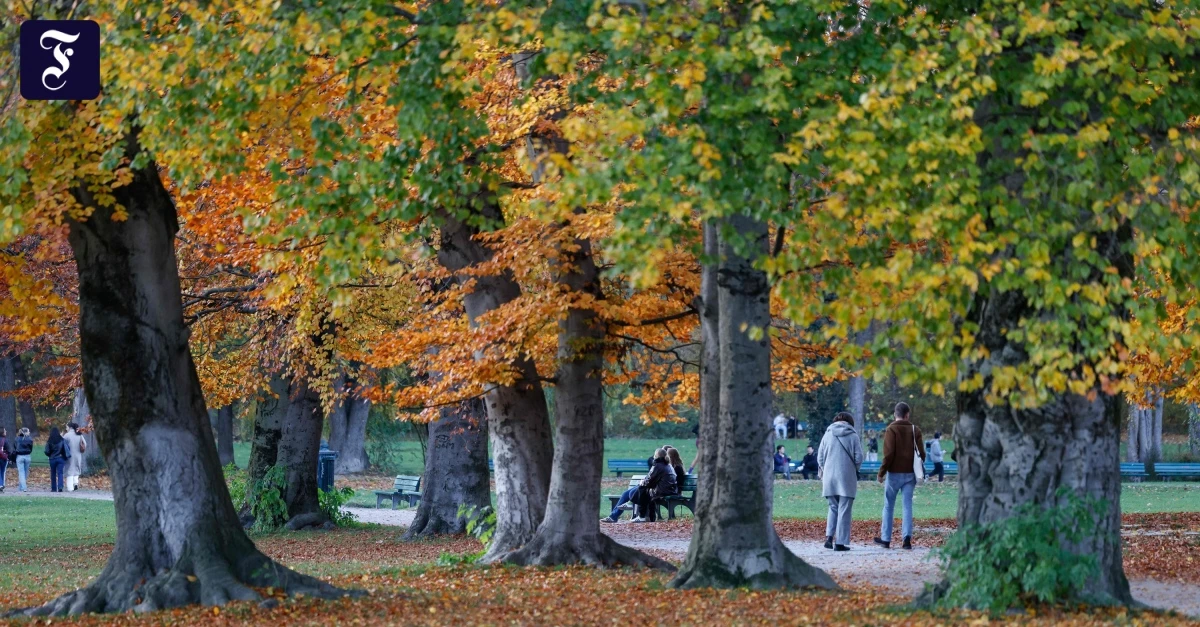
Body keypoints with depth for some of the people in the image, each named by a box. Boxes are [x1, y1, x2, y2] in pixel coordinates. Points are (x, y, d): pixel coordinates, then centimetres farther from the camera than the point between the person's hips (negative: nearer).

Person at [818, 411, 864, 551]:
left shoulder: (828, 435, 6)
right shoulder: (853, 436, -2)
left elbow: (820, 458, 6)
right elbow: (859, 458, -3)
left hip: (829, 478, 3)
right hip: (847, 478, -3)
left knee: (833, 508, 16)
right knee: (844, 511, 1)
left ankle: (829, 536, 1)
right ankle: (840, 542, -2)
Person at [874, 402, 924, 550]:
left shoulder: (891, 430, -6)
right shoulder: (915, 430, 5)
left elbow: (888, 454, -13)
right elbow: (921, 453, 5)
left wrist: (881, 472, -8)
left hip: (894, 473, -3)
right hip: (910, 474, 3)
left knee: (889, 506, 7)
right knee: (907, 506, 3)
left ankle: (885, 539, 10)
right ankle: (907, 538, -8)